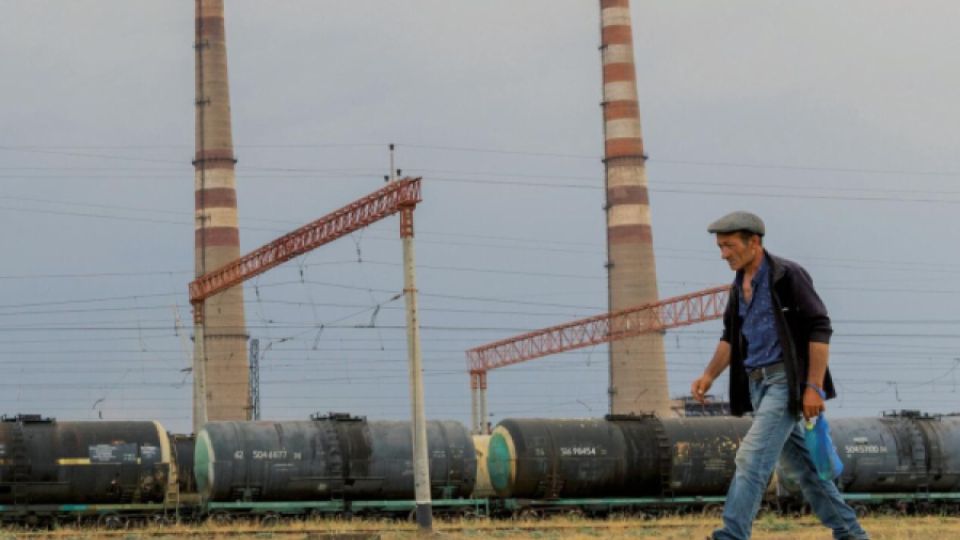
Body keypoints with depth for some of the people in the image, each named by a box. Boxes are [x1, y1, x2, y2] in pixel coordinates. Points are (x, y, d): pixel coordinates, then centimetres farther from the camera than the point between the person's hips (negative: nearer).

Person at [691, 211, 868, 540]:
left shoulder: (787, 276, -11)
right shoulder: (739, 285, 13)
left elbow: (820, 329, -14)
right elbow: (731, 337, 21)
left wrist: (814, 387, -19)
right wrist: (709, 375, 5)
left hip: (786, 380, -8)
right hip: (757, 384, 8)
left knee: (752, 457, -18)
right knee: (800, 462, 11)